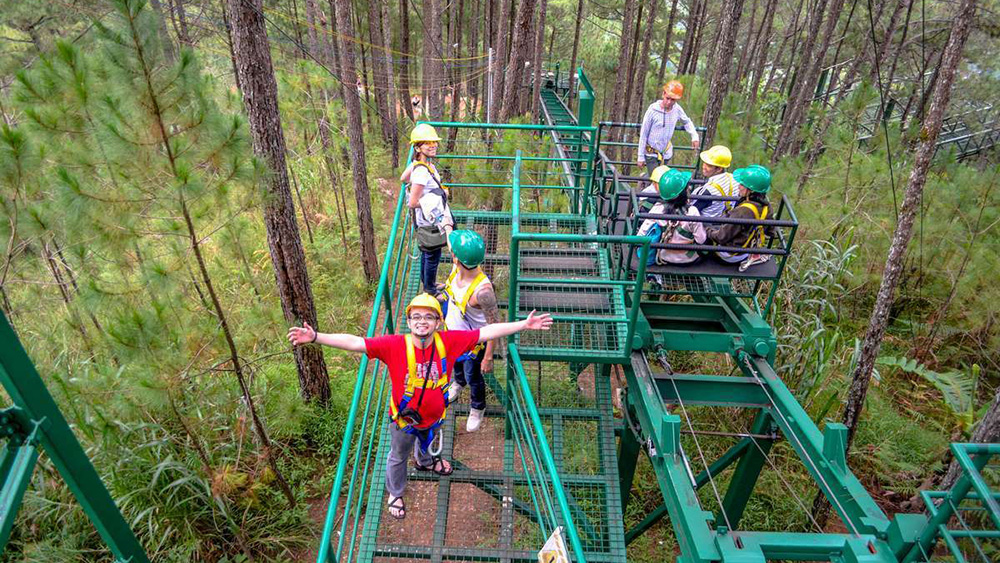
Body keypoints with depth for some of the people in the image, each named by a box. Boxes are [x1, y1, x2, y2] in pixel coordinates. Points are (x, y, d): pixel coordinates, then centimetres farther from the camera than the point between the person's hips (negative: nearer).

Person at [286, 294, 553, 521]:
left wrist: (524, 325, -27)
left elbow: (487, 332, -25)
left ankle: (425, 462, 73)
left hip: (434, 416, 2)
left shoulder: (449, 341, -26)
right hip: (404, 419, -2)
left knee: (428, 442, 36)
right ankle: (395, 494, 58)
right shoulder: (394, 345, -31)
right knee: (398, 456, 26)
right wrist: (315, 337, -43)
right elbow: (354, 342, -34)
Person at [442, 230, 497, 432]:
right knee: (456, 363, 35)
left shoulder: (482, 290, -42)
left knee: (473, 378, 20)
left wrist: (488, 357, -23)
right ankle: (459, 383, 70)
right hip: (453, 332, 6)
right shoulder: (456, 267, -21)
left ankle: (477, 408, 52)